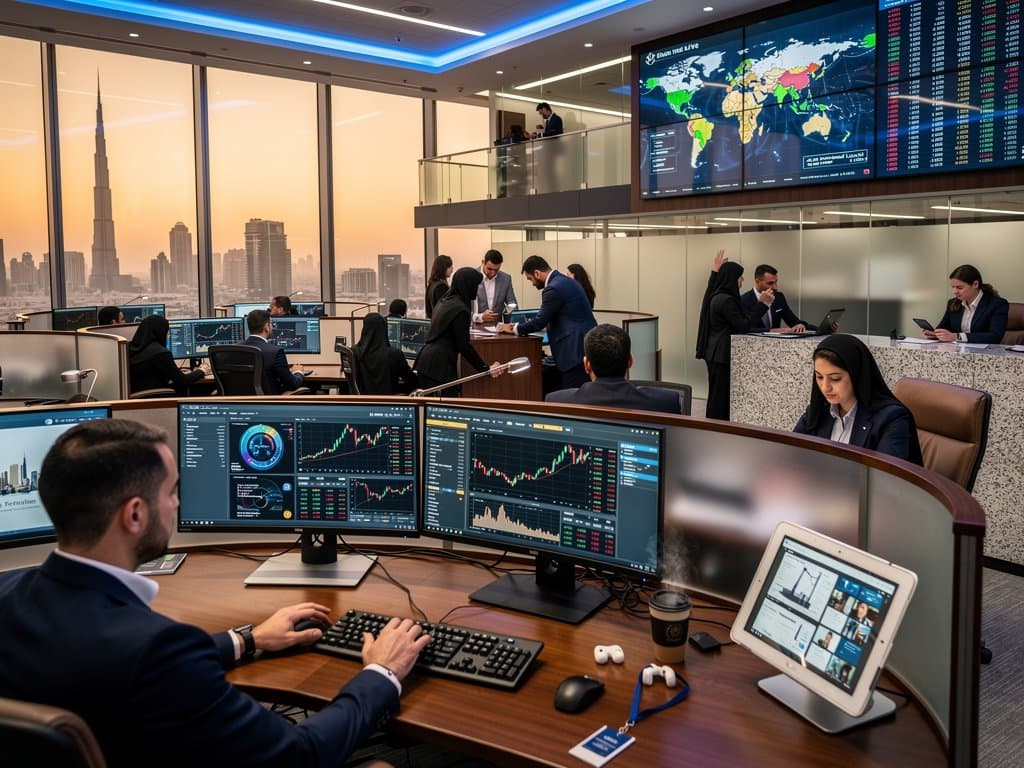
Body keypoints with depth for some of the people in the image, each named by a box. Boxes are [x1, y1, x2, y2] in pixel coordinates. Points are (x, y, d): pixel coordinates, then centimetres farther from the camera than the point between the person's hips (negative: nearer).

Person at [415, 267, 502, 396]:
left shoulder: (444, 301, 15)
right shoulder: (460, 309, -13)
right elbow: (464, 345, -14)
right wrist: (486, 368, -8)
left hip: (425, 361, 9)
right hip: (440, 365, -9)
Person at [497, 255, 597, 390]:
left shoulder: (553, 288, -15)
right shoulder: (565, 281, 16)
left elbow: (540, 321, -12)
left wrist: (514, 328, 3)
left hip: (577, 349, -10)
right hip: (585, 345, 10)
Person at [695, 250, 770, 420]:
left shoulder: (715, 295, 9)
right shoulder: (726, 300, -18)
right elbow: (743, 326, -19)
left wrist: (715, 271, 36)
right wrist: (762, 304, -17)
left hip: (716, 353, 10)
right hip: (722, 354, -10)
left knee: (717, 396, 13)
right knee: (720, 396, -6)